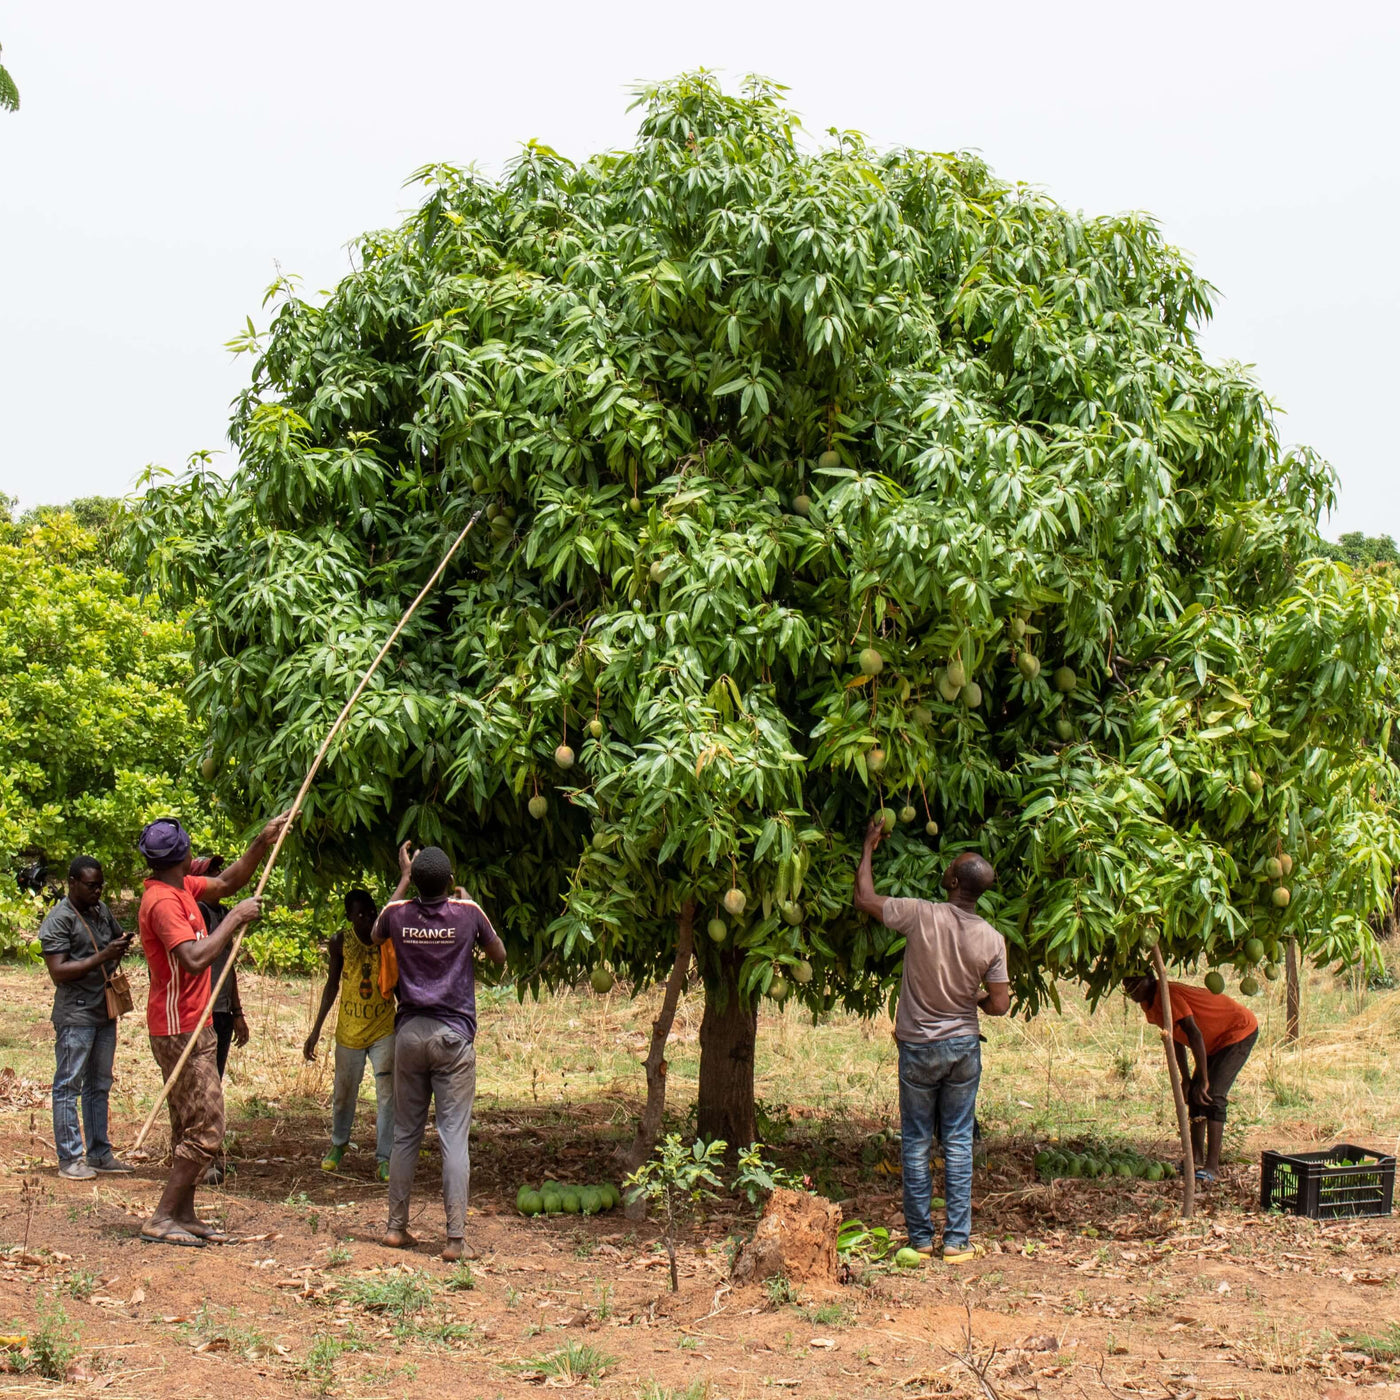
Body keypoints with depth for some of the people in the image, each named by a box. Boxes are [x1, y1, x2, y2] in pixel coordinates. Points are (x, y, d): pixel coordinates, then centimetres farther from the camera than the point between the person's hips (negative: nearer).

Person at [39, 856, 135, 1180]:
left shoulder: (101, 910, 11)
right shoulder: (58, 920, -12)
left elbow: (119, 938, 29)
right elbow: (58, 972, -18)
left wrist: (122, 946, 4)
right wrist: (103, 957, -23)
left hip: (105, 1013, 8)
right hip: (75, 1016, -8)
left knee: (99, 1085, 14)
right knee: (69, 1086, -3)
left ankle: (99, 1153, 21)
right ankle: (69, 1158, -1)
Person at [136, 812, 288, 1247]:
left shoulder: (183, 889, 8)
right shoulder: (163, 901, -21)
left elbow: (227, 882, 23)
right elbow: (196, 959, -31)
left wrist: (262, 843, 12)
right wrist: (235, 919, -23)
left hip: (191, 1027, 10)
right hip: (181, 1030, -10)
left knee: (190, 1127, 14)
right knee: (205, 1130, -9)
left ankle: (184, 1215, 19)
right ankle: (161, 1219, -6)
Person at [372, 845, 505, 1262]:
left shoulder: (397, 913, -1)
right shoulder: (467, 913, -5)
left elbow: (375, 935, 25)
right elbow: (499, 957, 12)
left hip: (409, 1032, 3)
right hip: (453, 1037, -3)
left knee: (405, 1134, 12)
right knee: (454, 1138, -5)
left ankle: (397, 1227, 17)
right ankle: (456, 1238, -9)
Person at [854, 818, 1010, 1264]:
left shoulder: (922, 916, -17)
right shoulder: (992, 940, -8)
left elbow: (864, 899, -3)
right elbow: (999, 1005, -4)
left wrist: (869, 847, 10)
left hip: (919, 1047, -2)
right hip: (964, 1047, 2)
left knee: (916, 1143, 8)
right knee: (958, 1143, 8)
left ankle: (921, 1237, 13)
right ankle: (958, 1240, 7)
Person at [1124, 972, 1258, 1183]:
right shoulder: (1149, 1005, 2)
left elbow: (1195, 1035, -35)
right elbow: (1175, 1038, 14)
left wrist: (1204, 1081, -34)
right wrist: (1186, 1078, 15)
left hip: (1241, 1031, -10)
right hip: (1217, 1039, 10)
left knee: (1212, 1095, -20)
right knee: (1195, 1095, 8)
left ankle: (1212, 1166, -22)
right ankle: (1197, 1159, 15)